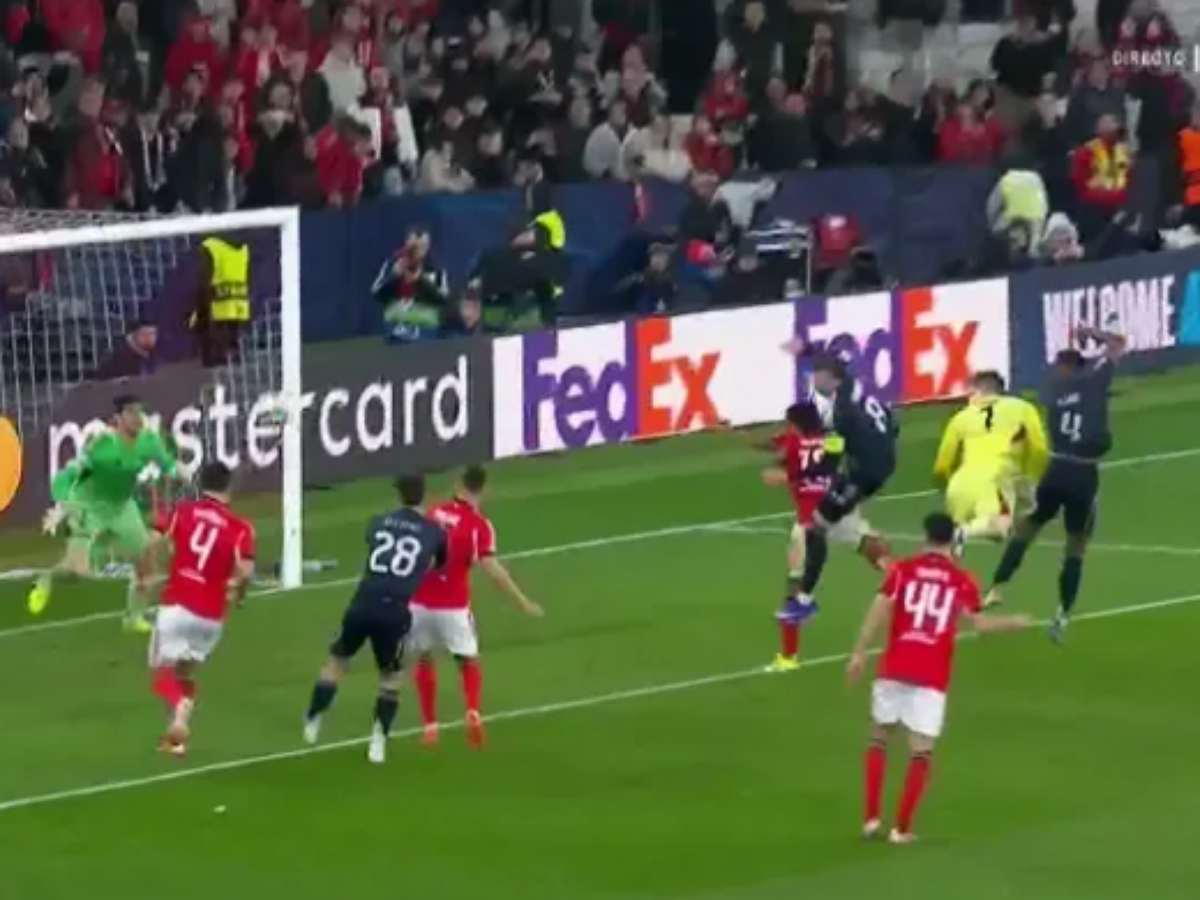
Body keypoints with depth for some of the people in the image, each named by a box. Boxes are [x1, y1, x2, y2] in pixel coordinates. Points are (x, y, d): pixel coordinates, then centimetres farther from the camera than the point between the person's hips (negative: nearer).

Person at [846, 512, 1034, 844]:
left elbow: (879, 610, -7)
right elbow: (979, 623, 10)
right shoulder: (963, 581, 4)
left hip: (894, 669, 1)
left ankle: (872, 817, 10)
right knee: (921, 752, 5)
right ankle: (902, 828, 0)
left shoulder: (903, 570, 3)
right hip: (931, 678, -1)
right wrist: (1015, 623, 28)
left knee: (879, 740, 17)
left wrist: (859, 653, -9)